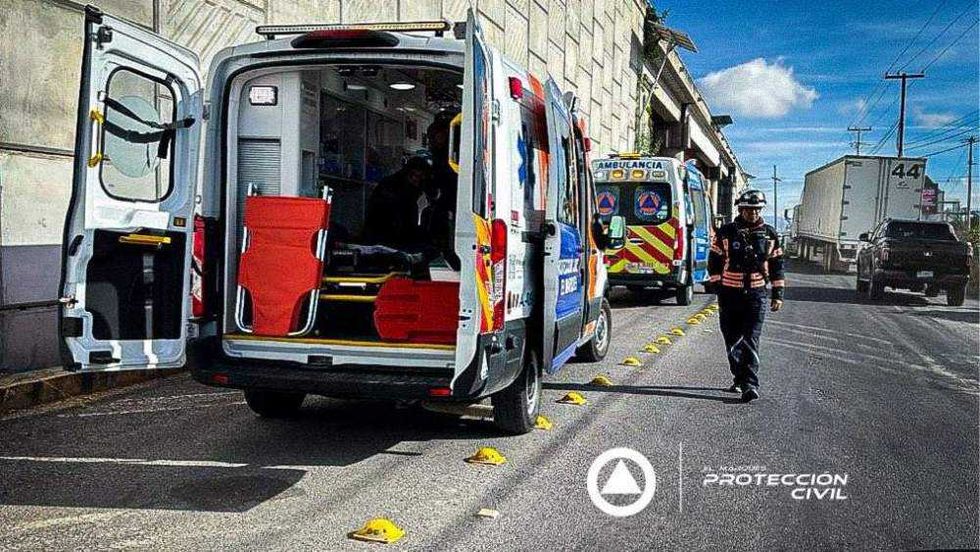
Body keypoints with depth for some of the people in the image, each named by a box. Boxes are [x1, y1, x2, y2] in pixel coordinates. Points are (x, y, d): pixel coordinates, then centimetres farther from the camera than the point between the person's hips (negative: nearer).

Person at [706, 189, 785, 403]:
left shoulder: (769, 234, 5)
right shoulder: (725, 233, 0)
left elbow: (776, 265, 11)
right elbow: (714, 262, 5)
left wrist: (778, 294, 8)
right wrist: (716, 287, -1)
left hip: (756, 295, -1)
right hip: (729, 295, 1)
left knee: (750, 341, -11)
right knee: (732, 341, 9)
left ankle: (750, 384, -14)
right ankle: (739, 378, 25)